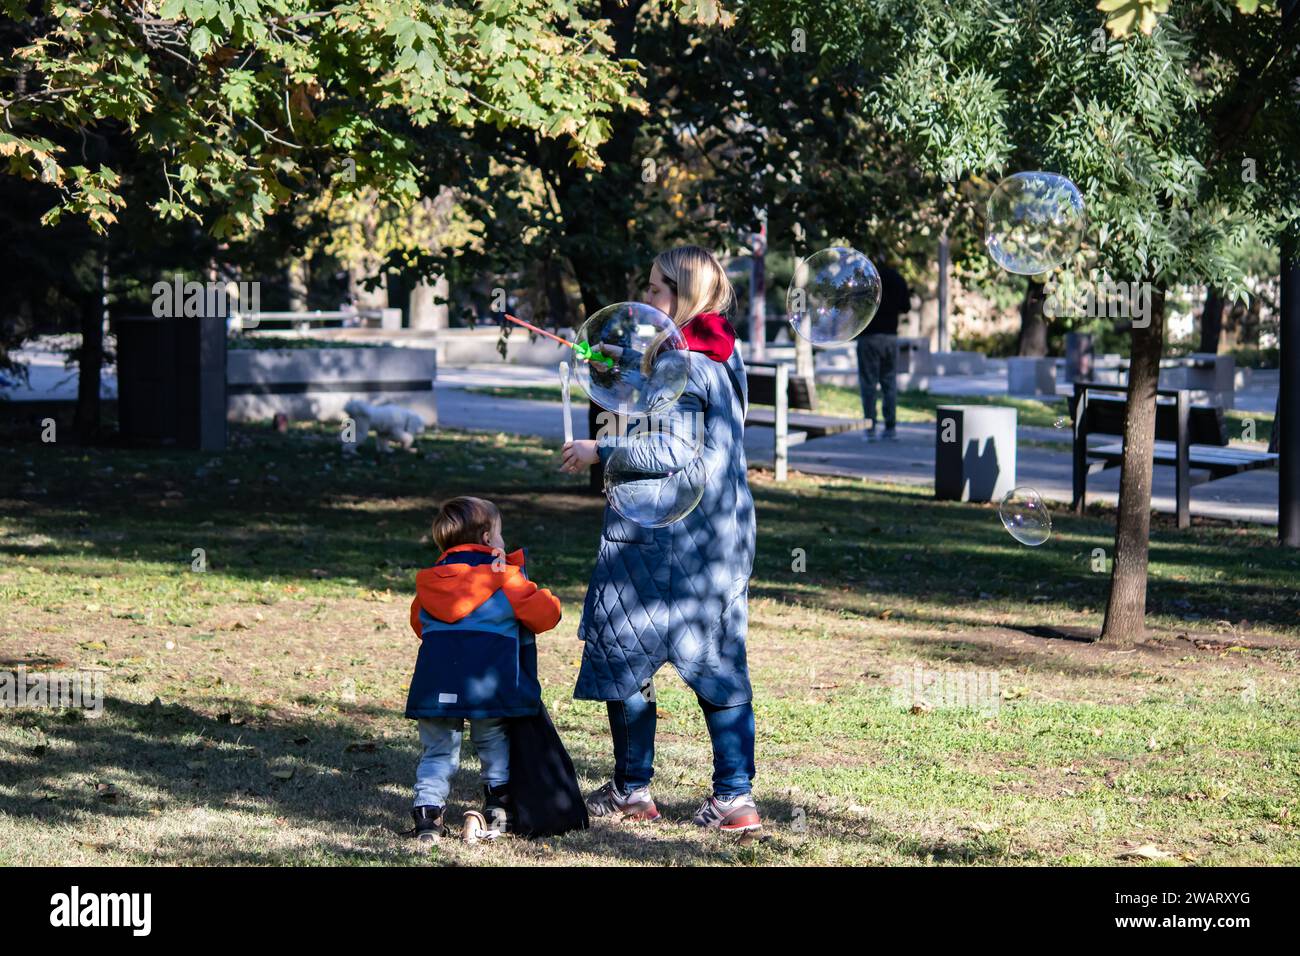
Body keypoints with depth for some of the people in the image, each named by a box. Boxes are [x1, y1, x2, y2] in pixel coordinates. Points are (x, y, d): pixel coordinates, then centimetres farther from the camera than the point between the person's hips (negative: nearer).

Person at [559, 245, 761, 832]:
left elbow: (670, 453, -21)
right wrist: (623, 364, 27)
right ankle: (736, 798, 7)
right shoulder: (725, 354, 10)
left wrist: (599, 451, -12)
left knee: (620, 652, 5)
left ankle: (631, 792, 11)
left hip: (661, 538, -9)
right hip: (726, 530, 9)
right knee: (718, 659, 9)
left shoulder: (677, 363, -16)